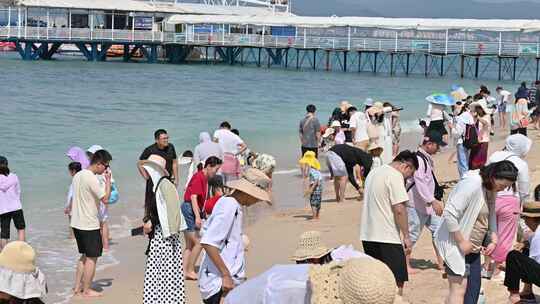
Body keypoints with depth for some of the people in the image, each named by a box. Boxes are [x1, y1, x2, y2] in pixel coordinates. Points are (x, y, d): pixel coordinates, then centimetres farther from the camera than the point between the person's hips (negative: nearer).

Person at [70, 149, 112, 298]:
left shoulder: (78, 175, 9)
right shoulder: (92, 179, -20)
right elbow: (105, 199, -18)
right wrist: (108, 180, -10)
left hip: (77, 223, 9)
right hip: (89, 225, -9)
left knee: (85, 256, 19)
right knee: (92, 258, 2)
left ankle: (77, 287, 22)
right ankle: (86, 291, 8)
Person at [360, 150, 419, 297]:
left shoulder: (374, 172, 16)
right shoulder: (395, 176, -12)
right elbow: (399, 209, -18)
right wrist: (407, 236, -11)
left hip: (367, 235, 9)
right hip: (387, 237, -9)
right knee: (397, 282, -2)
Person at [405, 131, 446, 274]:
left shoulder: (427, 158, 13)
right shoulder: (418, 158, -19)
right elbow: (420, 182, -26)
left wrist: (437, 200, 22)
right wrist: (433, 201, -29)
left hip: (429, 204, 10)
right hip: (416, 205, -10)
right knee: (413, 234, -1)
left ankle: (441, 262, 18)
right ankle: (406, 265, 10)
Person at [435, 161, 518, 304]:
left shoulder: (490, 189, 7)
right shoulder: (472, 184, -24)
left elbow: (491, 216, 18)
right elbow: (449, 213, -27)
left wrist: (493, 240, 3)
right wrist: (461, 242, -22)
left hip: (472, 246, 10)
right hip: (456, 244, -10)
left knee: (474, 285, 13)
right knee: (459, 289, -11)